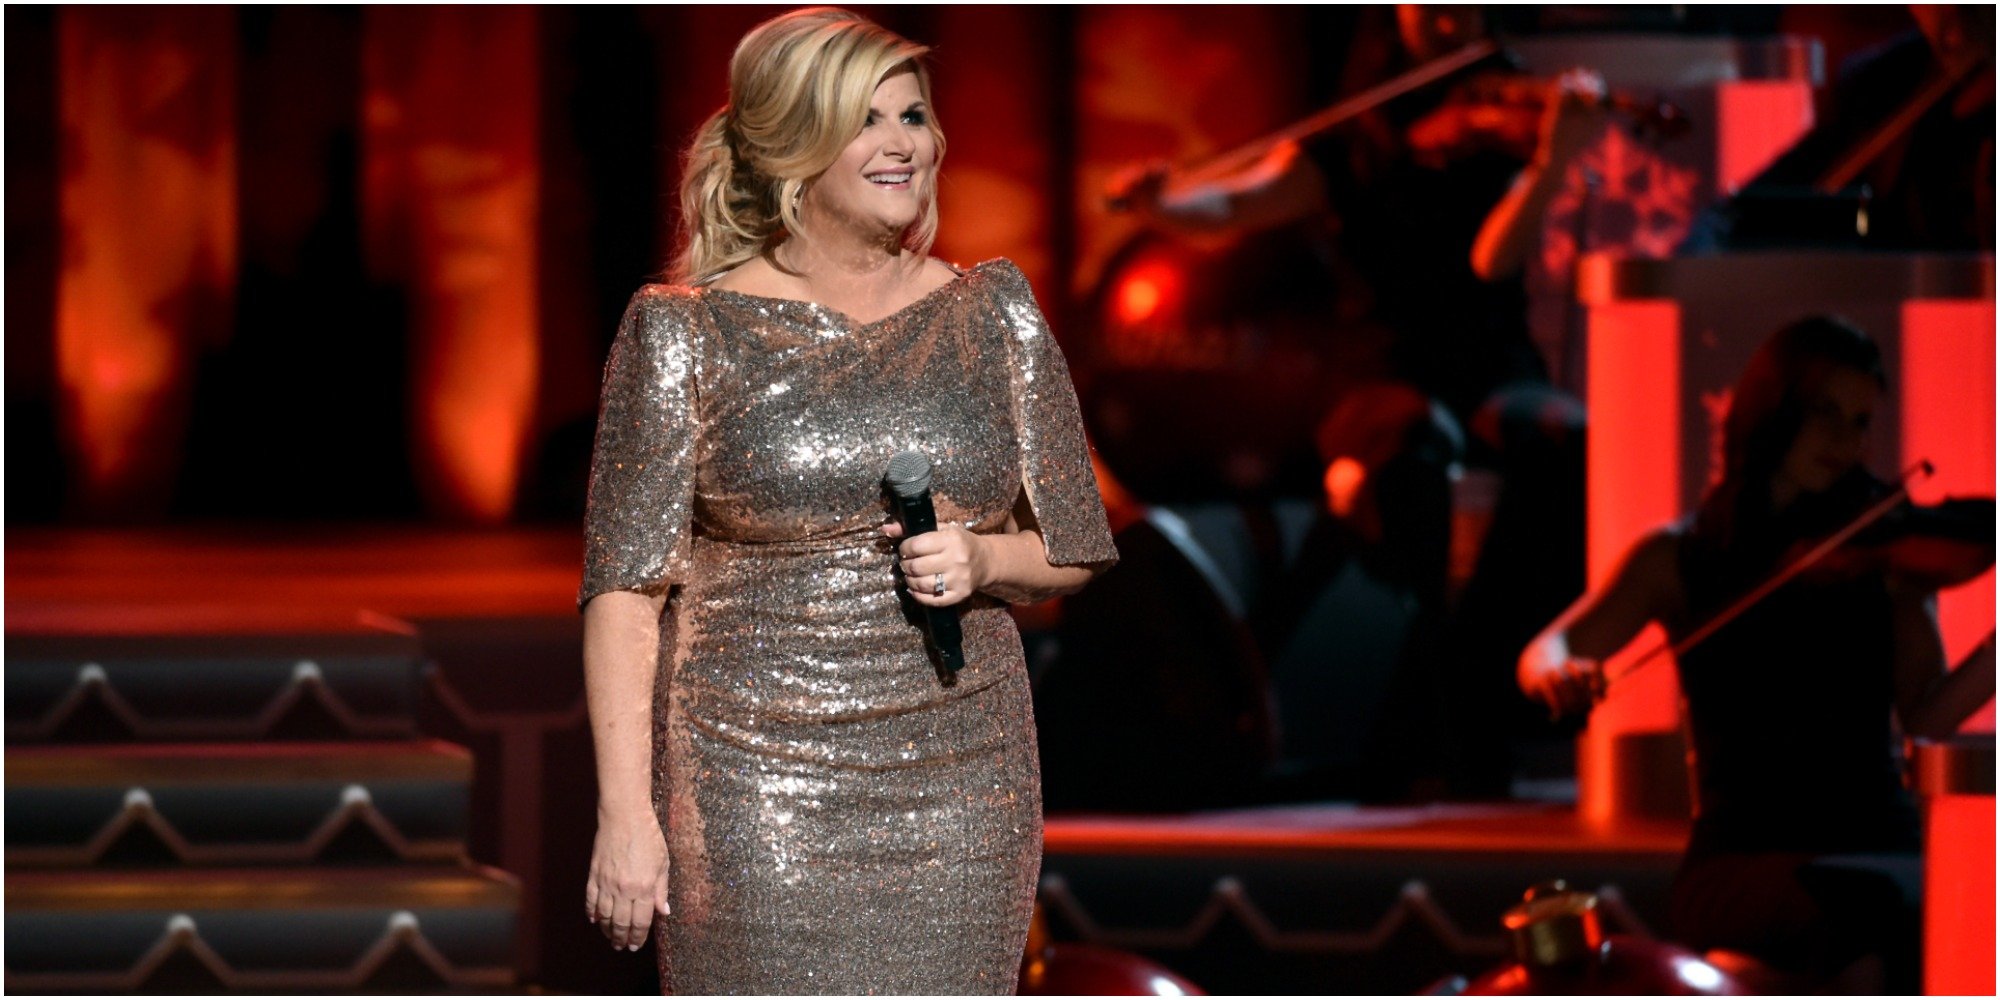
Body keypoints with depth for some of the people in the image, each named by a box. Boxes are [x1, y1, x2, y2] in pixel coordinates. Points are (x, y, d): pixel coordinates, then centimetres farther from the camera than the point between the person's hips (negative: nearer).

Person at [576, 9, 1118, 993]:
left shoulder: (993, 314, 10)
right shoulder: (686, 334, 0)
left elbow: (1069, 551, 16)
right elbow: (625, 589, -3)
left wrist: (982, 560, -7)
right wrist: (626, 813, -11)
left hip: (959, 787, 3)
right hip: (755, 787, -3)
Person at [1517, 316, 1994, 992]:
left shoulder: (1888, 552, 12)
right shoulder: (1679, 560, 9)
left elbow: (1928, 715, 1)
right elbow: (1543, 656, 0)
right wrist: (1561, 676, -25)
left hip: (1880, 846, 2)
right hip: (1742, 859, -2)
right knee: (1861, 909, -36)